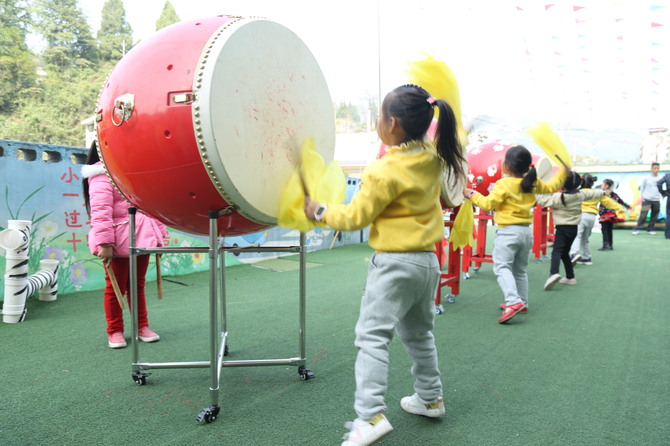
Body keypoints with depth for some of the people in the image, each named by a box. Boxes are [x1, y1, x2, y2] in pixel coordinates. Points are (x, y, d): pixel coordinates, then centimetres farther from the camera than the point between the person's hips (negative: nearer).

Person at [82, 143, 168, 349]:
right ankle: (114, 331, 18)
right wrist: (104, 243, -24)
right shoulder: (102, 175, -9)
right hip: (118, 241, -6)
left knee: (138, 284, 14)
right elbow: (100, 211, -18)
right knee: (116, 287, 4)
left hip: (142, 236, 6)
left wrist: (159, 231, 14)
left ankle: (142, 326, 24)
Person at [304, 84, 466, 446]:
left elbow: (356, 216, -11)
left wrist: (320, 212, 3)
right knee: (418, 333, 22)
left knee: (372, 336, -6)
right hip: (428, 260, 8)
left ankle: (370, 415, -12)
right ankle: (430, 398, 35)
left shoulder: (384, 172, -19)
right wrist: (427, 109, 20)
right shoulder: (434, 158, -1)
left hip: (394, 264, -8)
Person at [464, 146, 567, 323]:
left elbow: (488, 203, -14)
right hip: (526, 231, 8)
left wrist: (472, 195, 0)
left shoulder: (504, 184, -14)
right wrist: (563, 171, 37)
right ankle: (522, 302, 26)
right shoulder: (533, 183, 7)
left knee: (501, 266, -11)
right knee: (520, 269, 19)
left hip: (508, 231, -8)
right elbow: (551, 187, 23)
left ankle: (514, 301, -27)